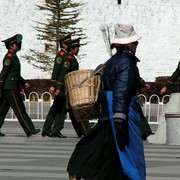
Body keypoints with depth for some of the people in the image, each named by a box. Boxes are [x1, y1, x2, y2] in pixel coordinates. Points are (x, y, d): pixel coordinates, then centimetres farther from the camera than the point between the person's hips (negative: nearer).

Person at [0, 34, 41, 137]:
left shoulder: (14, 57, 18)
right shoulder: (9, 58, -12)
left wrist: (24, 84, 21)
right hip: (10, 89, -10)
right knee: (20, 110, -7)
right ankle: (29, 130, -6)